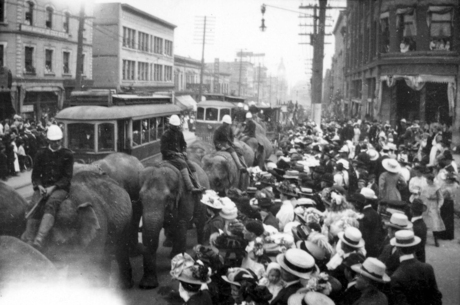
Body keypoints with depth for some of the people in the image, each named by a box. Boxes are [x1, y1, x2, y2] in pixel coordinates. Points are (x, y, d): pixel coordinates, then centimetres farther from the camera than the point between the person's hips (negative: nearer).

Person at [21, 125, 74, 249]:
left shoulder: (67, 155, 5)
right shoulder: (41, 154, 12)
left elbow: (67, 177, 0)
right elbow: (35, 174, 13)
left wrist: (53, 187, -14)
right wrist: (39, 186, -8)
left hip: (60, 188, -3)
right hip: (43, 187, 3)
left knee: (51, 203, -34)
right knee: (35, 204, -28)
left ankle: (40, 239, -49)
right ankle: (28, 239, -34)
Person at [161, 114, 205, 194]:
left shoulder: (179, 133, 12)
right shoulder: (165, 135, -7)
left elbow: (183, 144, 25)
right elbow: (163, 149, -9)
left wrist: (184, 151, 4)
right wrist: (175, 153, -16)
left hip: (179, 155, 7)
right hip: (170, 157, -7)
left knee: (191, 166, -15)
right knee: (182, 163, -33)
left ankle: (198, 186, -24)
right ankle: (190, 187, -45)